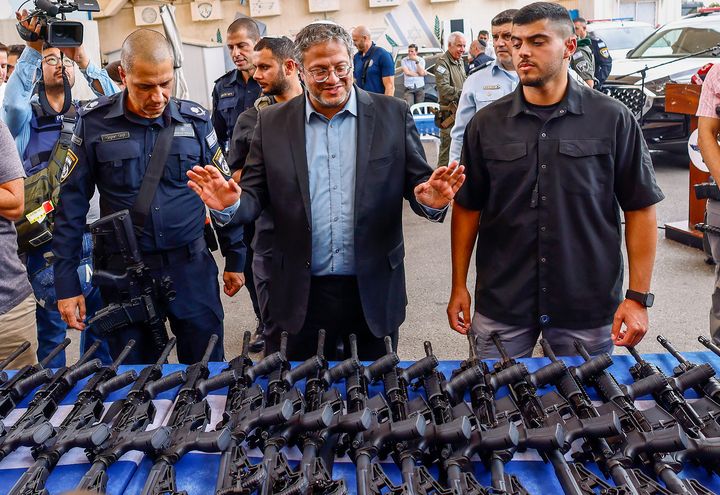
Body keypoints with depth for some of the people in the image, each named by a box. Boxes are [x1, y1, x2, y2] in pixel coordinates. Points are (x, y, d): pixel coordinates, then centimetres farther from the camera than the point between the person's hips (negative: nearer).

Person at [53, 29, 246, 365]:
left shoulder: (196, 120, -1)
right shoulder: (94, 122, -5)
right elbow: (72, 203, -1)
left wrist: (235, 259, 10)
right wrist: (66, 283, -2)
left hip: (192, 267, 1)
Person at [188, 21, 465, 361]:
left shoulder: (393, 114, 0)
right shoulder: (272, 122, 3)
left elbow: (417, 183, 1)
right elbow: (255, 195, 3)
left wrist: (430, 200, -22)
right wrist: (231, 205, -19)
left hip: (373, 292, 0)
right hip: (300, 294, 1)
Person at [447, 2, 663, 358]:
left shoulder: (613, 119, -3)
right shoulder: (487, 124, 2)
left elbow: (640, 209, -1)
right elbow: (468, 208, 5)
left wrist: (638, 297, -5)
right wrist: (459, 286, 3)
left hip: (588, 306, -1)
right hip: (500, 303, 1)